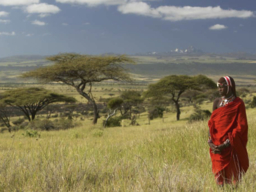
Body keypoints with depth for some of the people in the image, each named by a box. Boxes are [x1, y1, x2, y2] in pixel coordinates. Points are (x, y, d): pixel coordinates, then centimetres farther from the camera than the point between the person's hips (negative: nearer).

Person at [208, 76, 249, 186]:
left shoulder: (238, 104, -6)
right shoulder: (217, 102, 10)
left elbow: (241, 127, -11)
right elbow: (211, 123, 10)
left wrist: (227, 144, -18)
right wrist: (210, 141, -6)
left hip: (232, 147, -4)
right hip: (217, 147, 4)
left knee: (233, 175, -1)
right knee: (219, 175, 6)